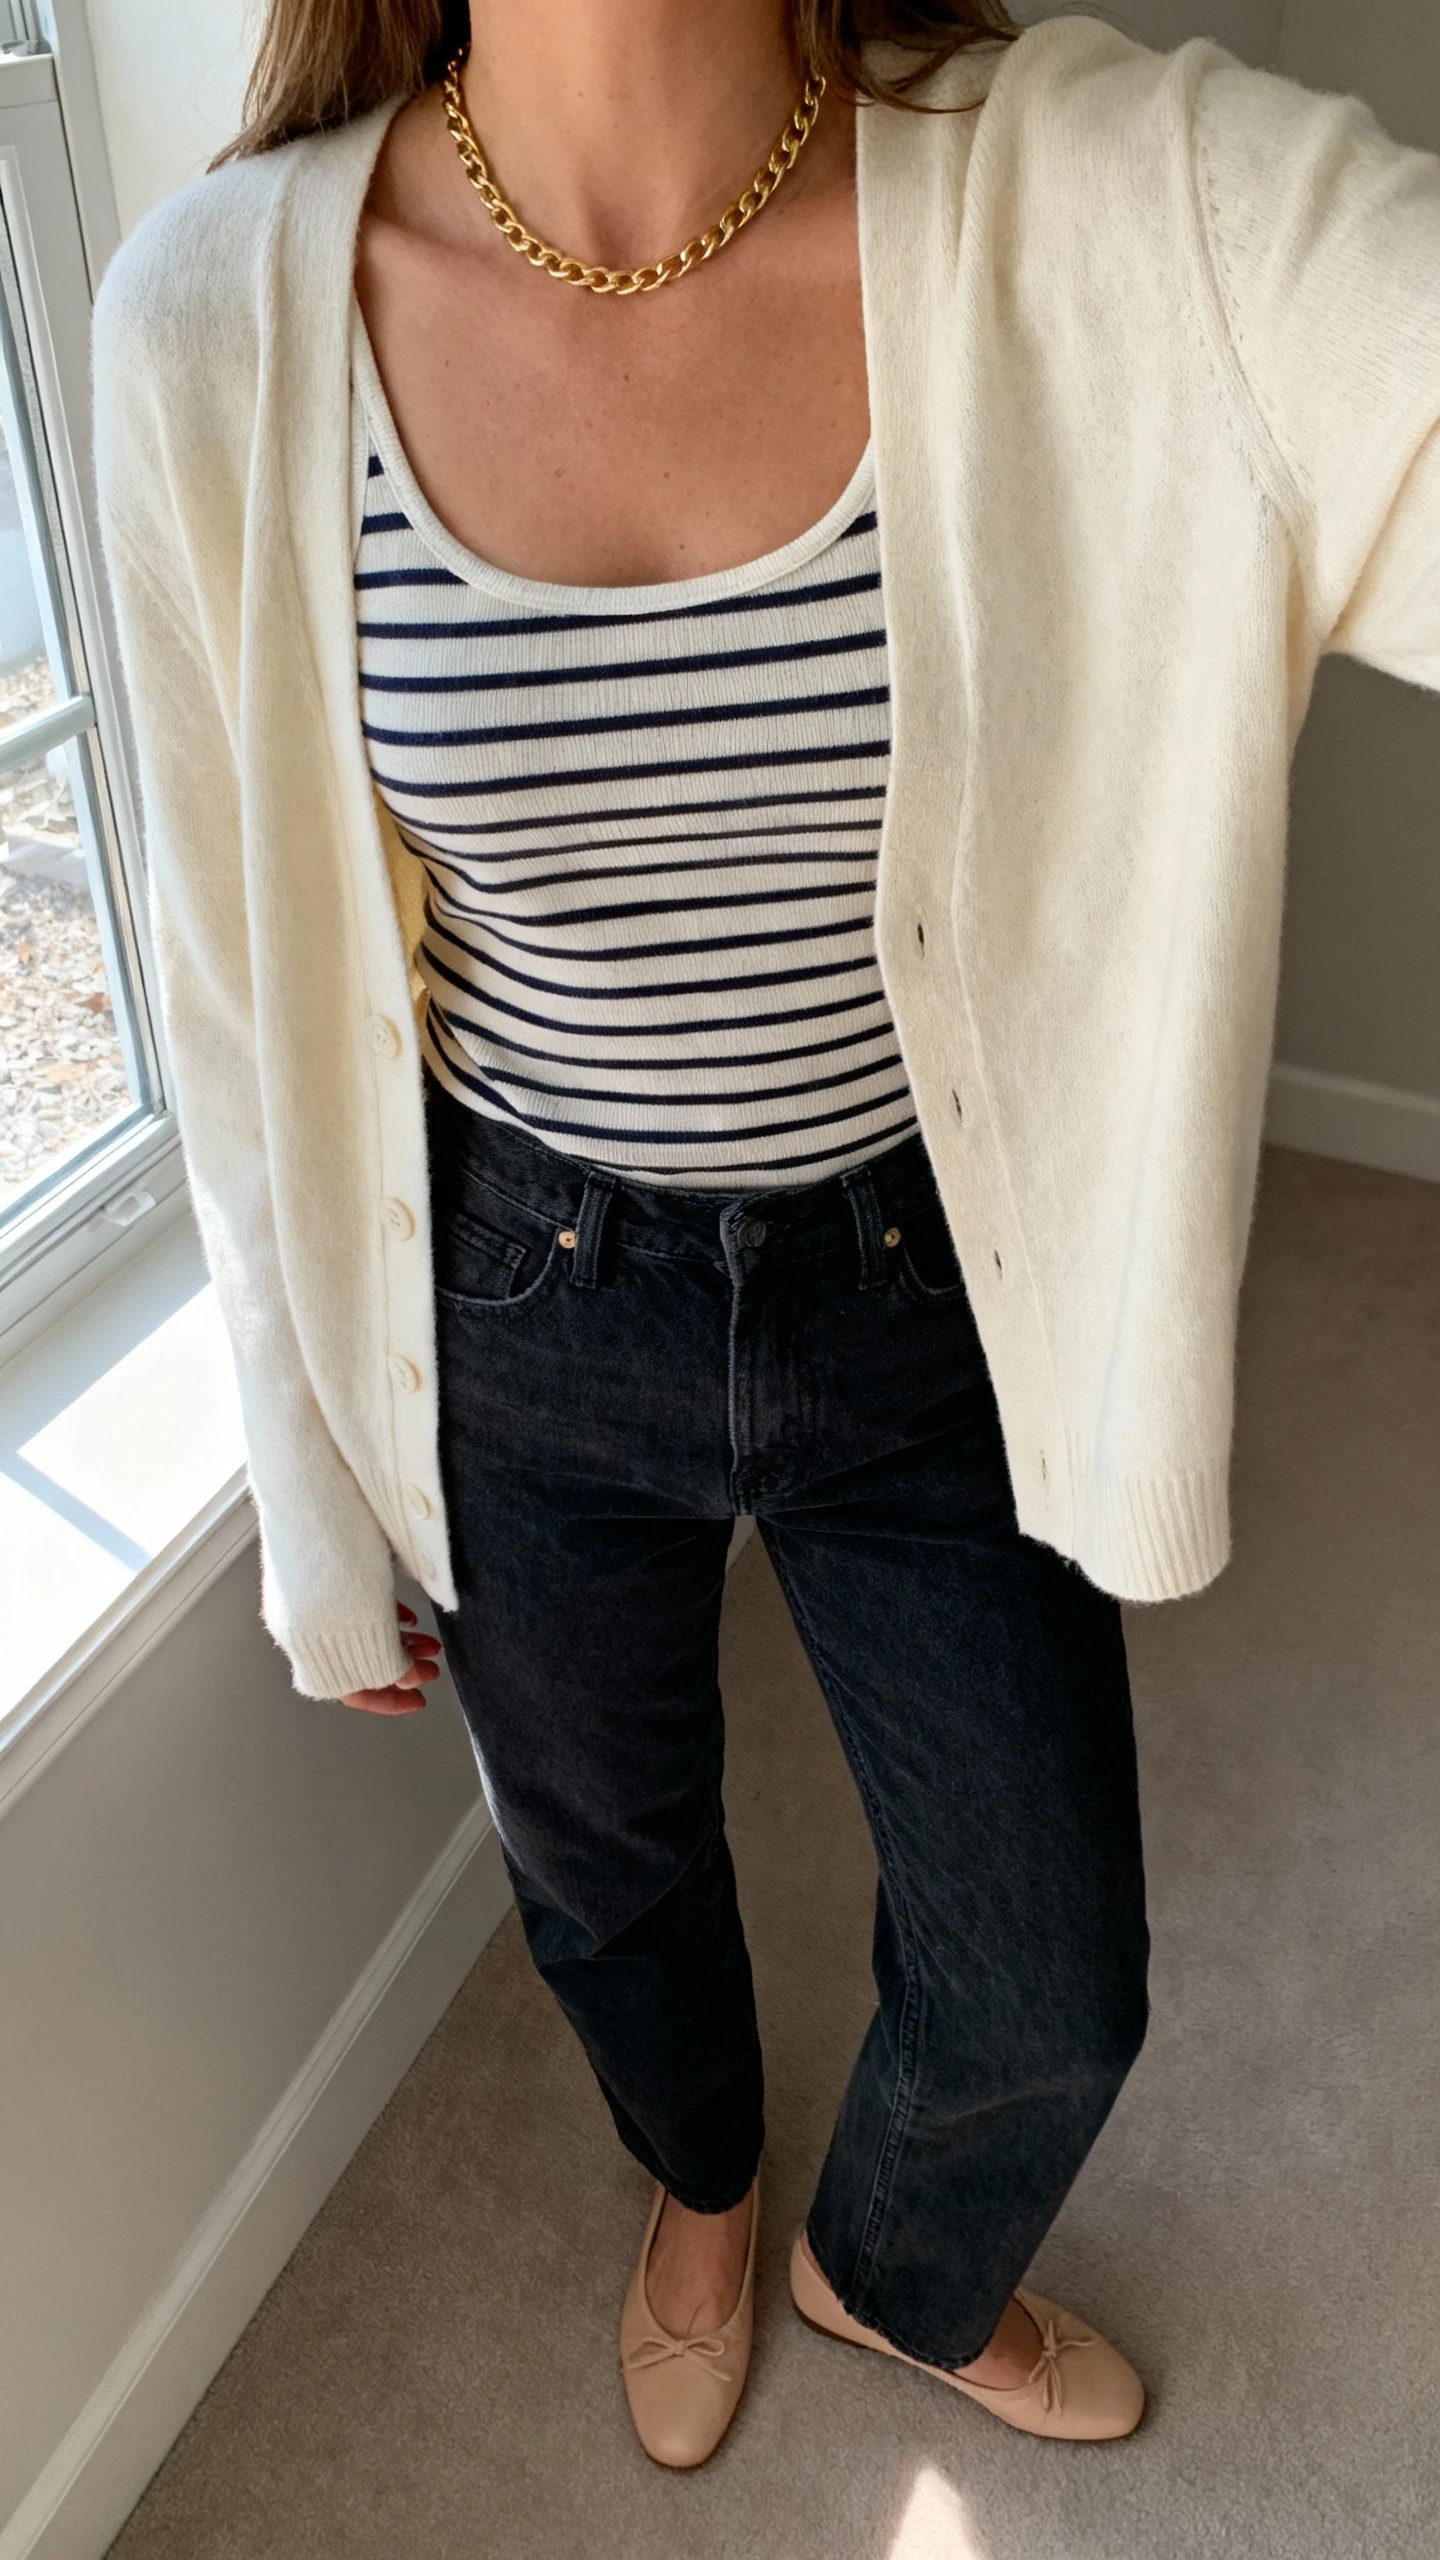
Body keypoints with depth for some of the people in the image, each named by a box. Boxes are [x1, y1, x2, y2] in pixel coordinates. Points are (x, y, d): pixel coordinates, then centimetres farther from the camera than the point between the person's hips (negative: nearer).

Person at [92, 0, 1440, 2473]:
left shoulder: (1134, 198, -17)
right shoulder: (221, 318, -14)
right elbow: (249, 985, -6)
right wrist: (319, 1511, 2)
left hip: (935, 1301, 1)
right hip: (520, 1319, 1)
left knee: (1048, 1993, 17)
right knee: (608, 1868, 26)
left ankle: (903, 2269, 59)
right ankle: (700, 2184, 67)